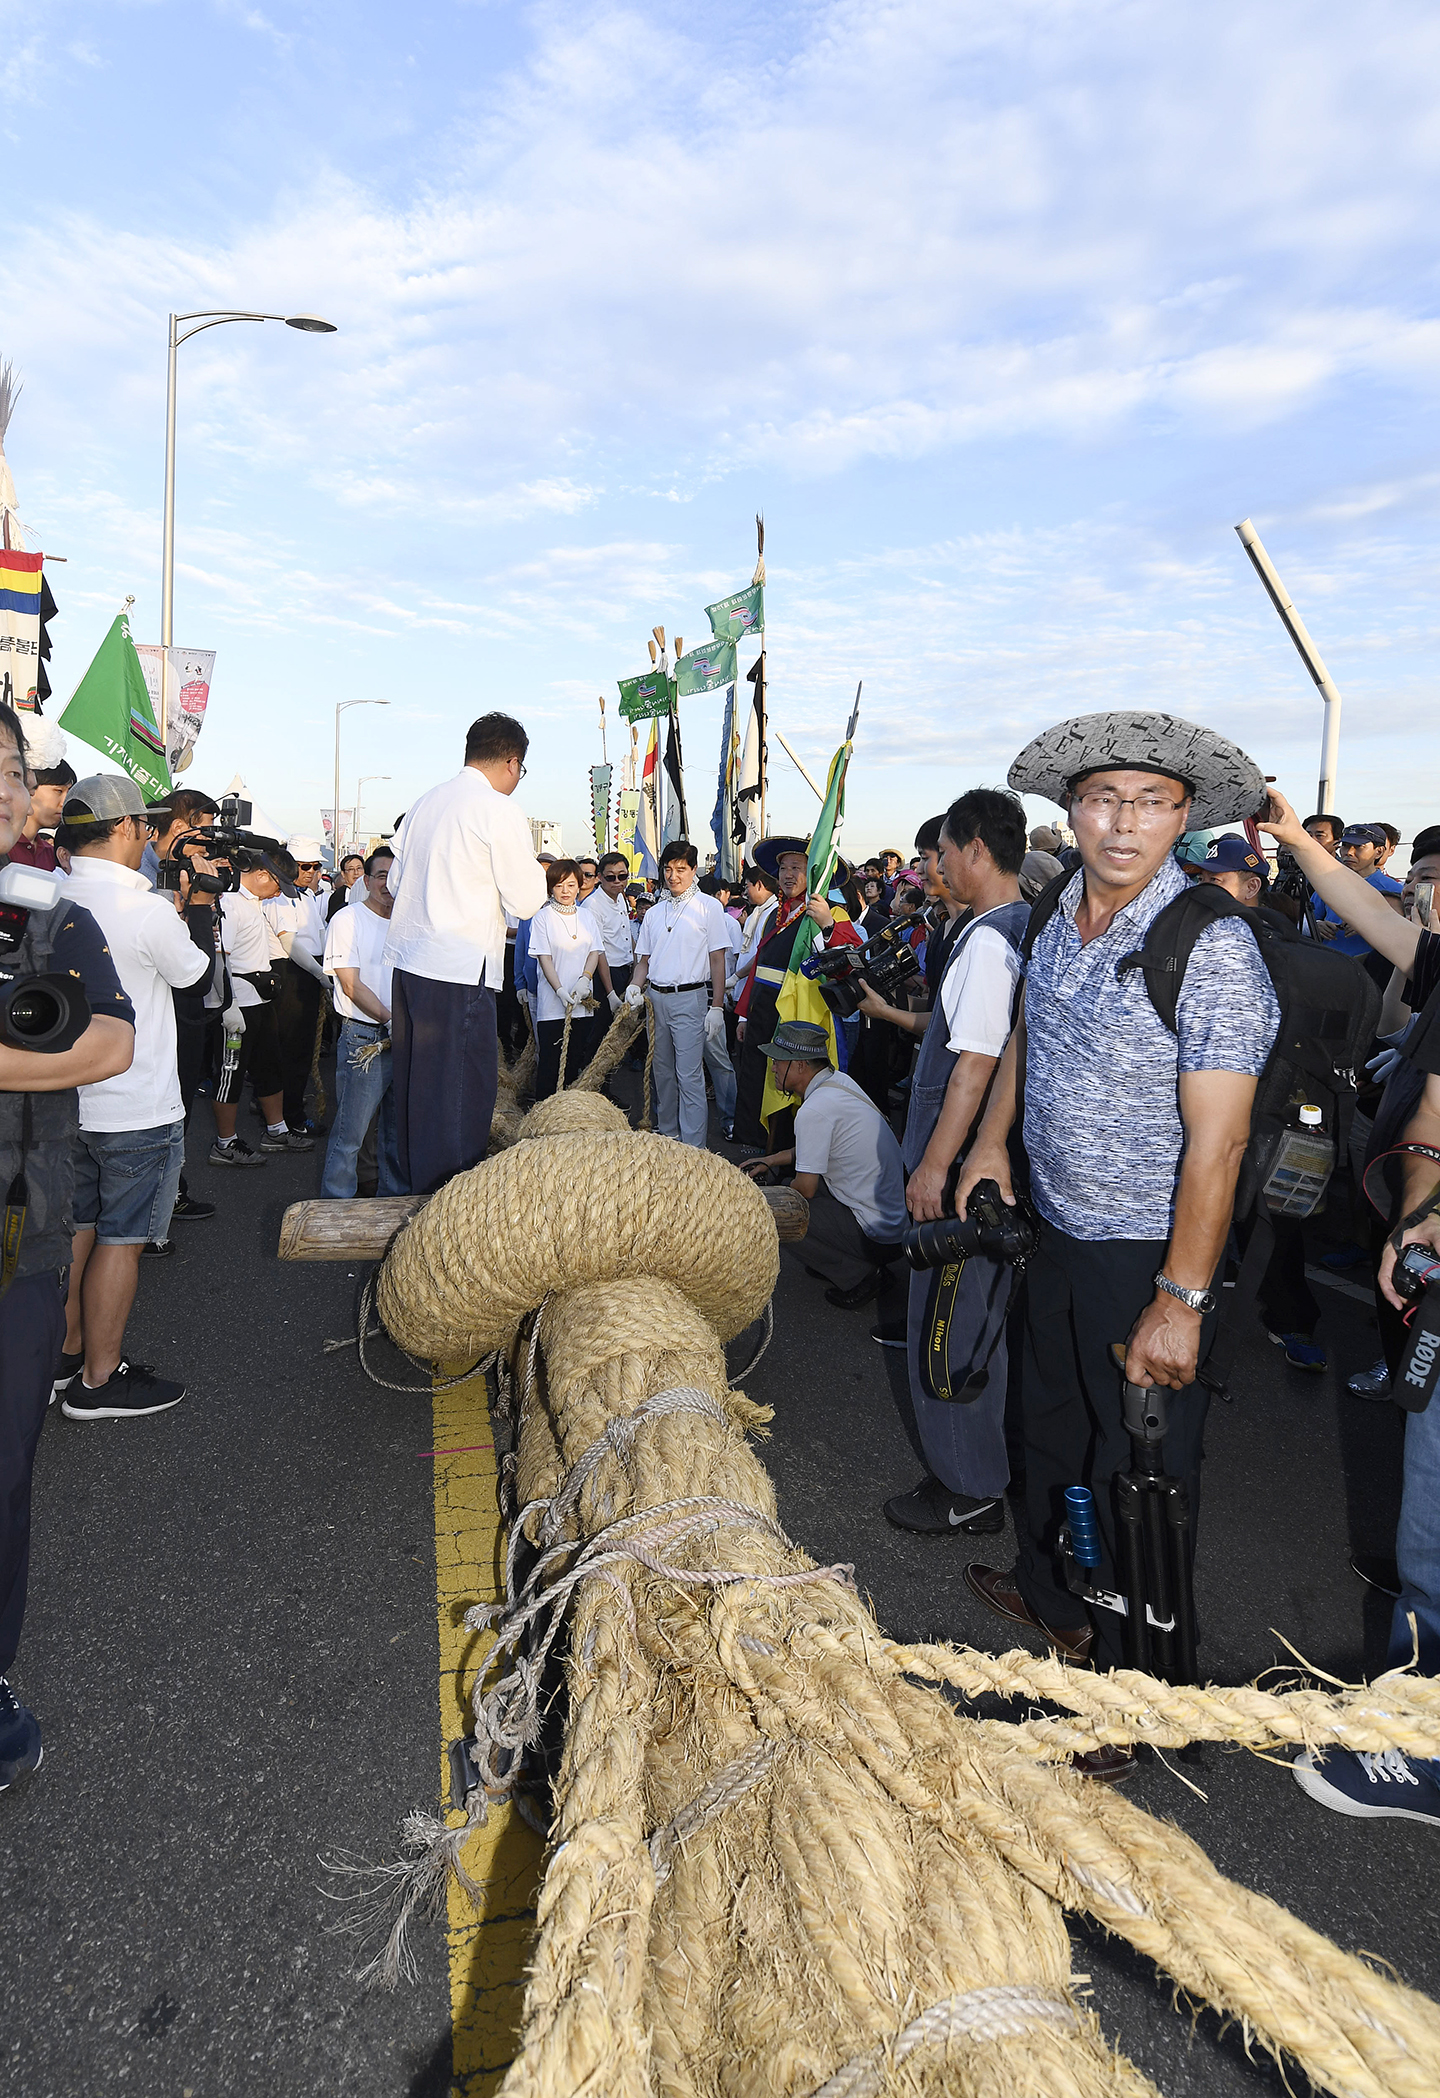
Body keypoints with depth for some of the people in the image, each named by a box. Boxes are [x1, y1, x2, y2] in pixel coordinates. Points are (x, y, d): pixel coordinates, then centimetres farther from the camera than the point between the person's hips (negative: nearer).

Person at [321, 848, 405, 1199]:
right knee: (350, 1132, -3)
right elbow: (352, 985, -10)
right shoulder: (348, 919, -3)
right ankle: (336, 1206, 9)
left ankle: (393, 1199, 25)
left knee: (399, 1130, 13)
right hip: (364, 1038, -5)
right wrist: (390, 1020, -18)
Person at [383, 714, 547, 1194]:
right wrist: (533, 870, 13)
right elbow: (526, 901, -7)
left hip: (406, 960, 8)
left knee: (417, 1084, 16)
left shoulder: (423, 804, 13)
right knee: (463, 1094, -1)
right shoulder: (500, 811, -8)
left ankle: (417, 1186, 28)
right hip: (459, 971, -8)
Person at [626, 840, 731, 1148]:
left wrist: (716, 1007, -10)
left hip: (690, 998, -6)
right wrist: (635, 986, -3)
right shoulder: (654, 912, 15)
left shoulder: (708, 906, -1)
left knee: (689, 1075, -10)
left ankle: (694, 1146, -8)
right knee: (663, 1072, 13)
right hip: (656, 998, 6)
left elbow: (718, 960, -4)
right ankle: (667, 1134, 25)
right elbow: (644, 959, 18)